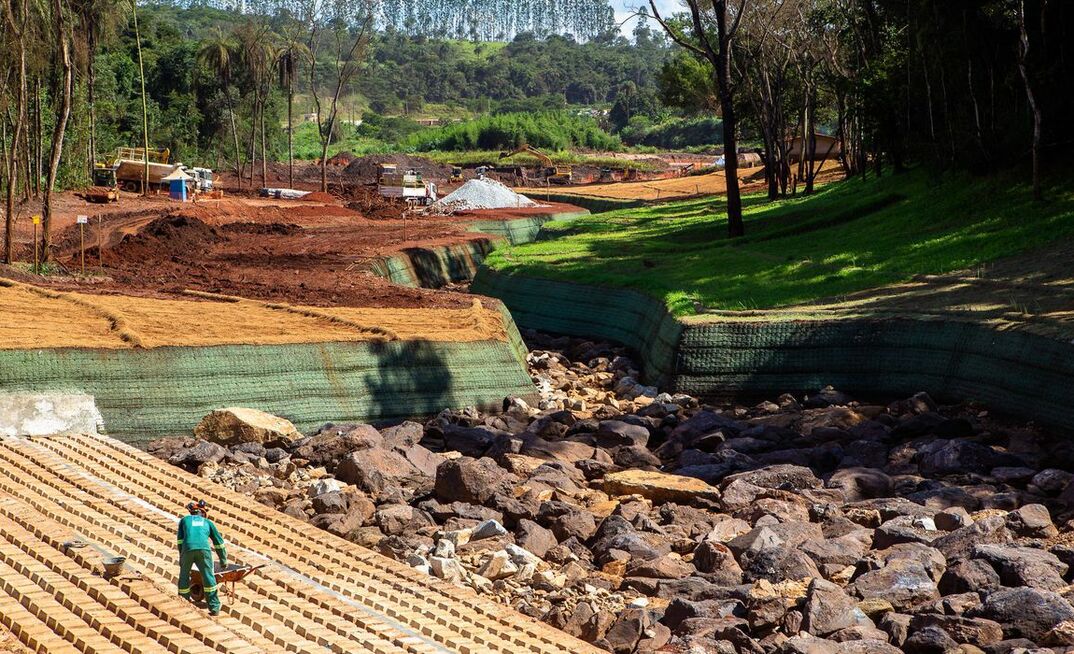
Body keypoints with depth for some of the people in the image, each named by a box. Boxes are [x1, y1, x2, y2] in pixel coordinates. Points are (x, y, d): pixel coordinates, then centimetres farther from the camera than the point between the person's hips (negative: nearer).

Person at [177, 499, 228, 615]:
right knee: (208, 578, 4)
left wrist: (181, 557, 27)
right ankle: (214, 607, 0)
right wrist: (223, 561, 42)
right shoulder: (208, 522, 31)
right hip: (204, 549, 0)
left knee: (184, 576, 17)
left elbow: (180, 539, 22)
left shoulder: (185, 519, 30)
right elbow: (219, 541, 33)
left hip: (187, 549, 0)